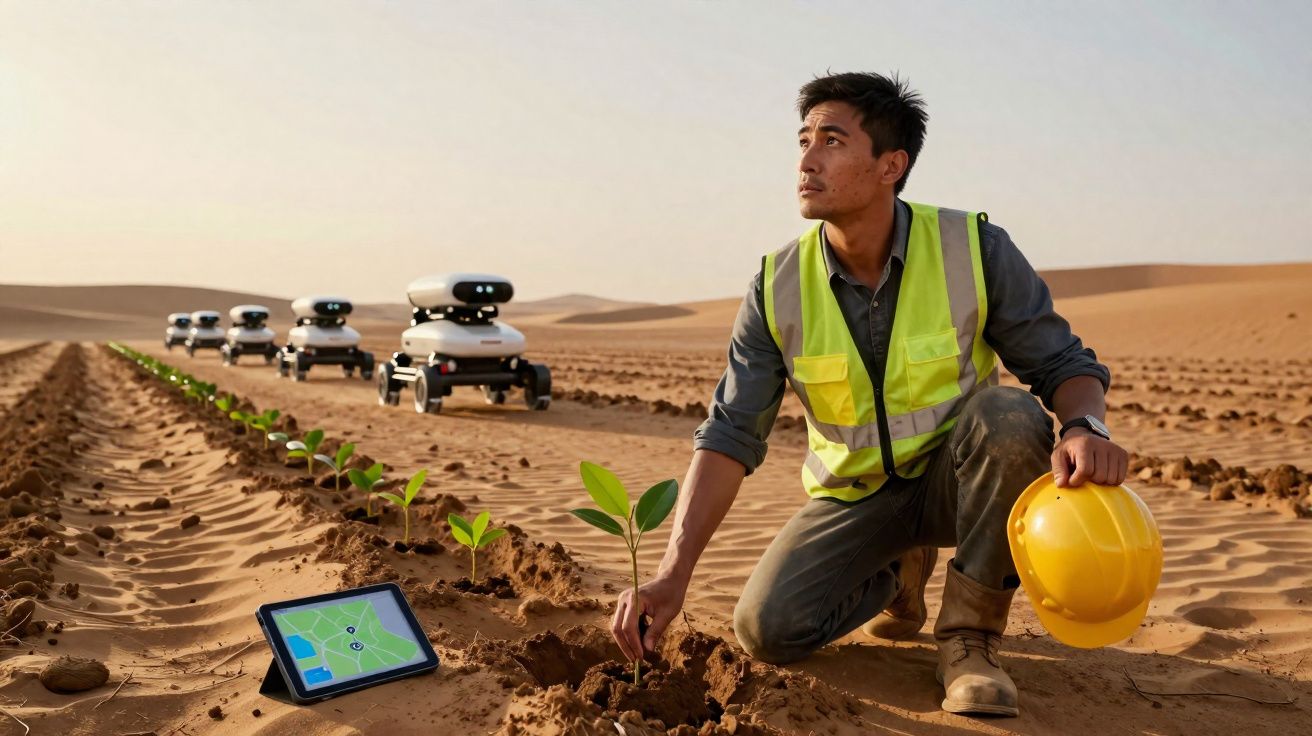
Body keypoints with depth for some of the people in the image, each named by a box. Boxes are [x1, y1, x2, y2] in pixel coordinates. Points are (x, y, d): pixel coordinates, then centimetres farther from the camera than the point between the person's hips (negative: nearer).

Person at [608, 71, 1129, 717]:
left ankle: (970, 637, -14)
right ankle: (897, 575, 15)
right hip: (852, 496, 2)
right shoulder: (778, 286, -12)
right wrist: (673, 574, -24)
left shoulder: (974, 249, -16)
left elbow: (1063, 363, -9)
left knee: (1010, 417, -33)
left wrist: (1085, 426, -35)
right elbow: (730, 435, -14)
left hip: (956, 480, -1)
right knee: (767, 628, -20)